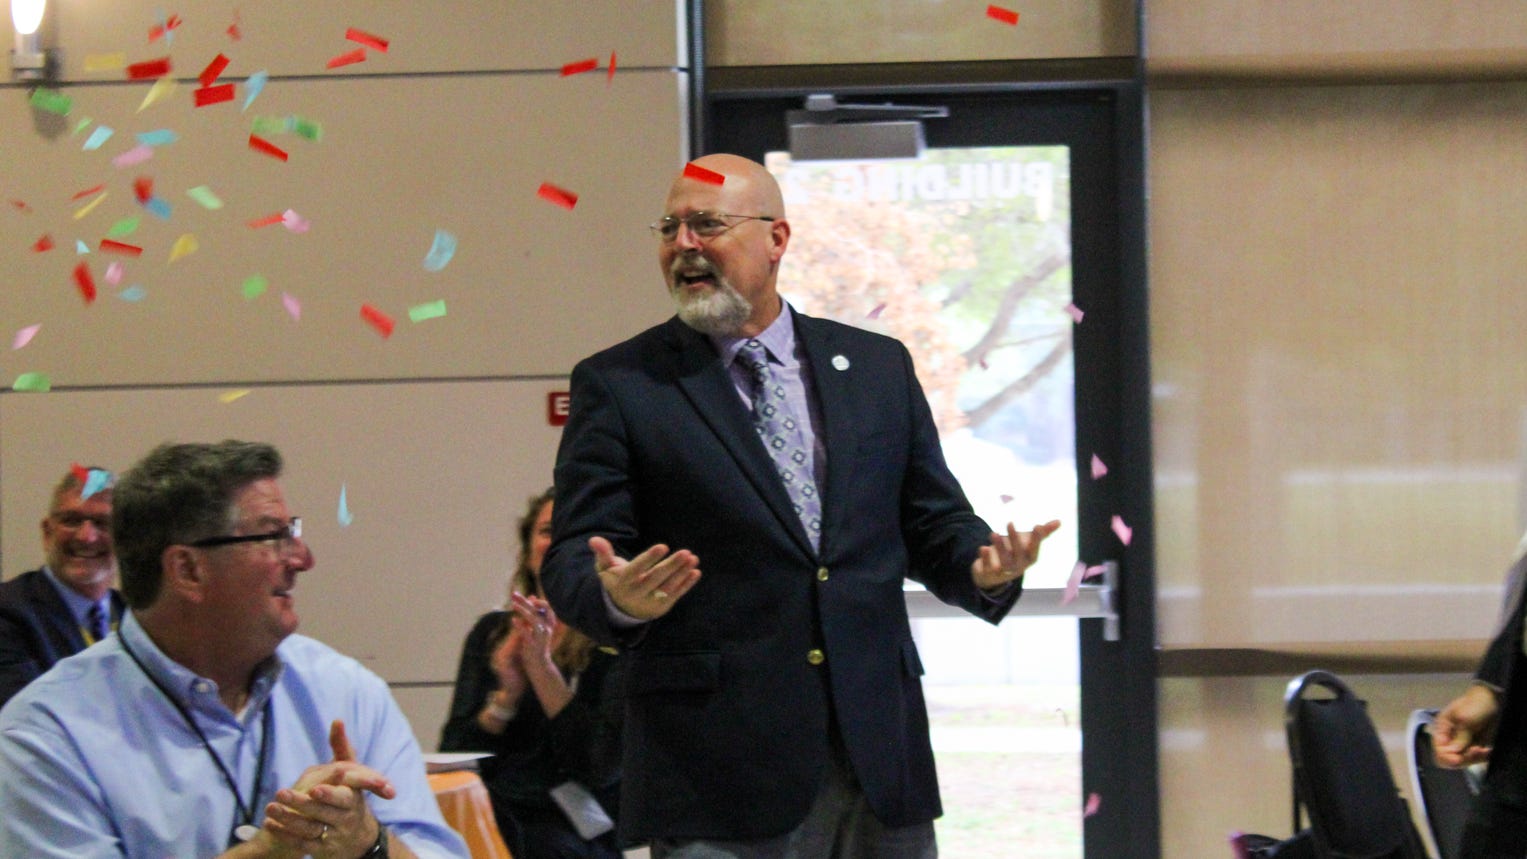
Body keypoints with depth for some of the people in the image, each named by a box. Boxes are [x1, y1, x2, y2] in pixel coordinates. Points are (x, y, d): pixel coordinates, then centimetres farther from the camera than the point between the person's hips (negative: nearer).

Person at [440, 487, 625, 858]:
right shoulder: (492, 633, 17)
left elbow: (601, 767, -10)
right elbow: (452, 758, 9)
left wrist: (542, 666, -14)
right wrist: (505, 697, -8)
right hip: (489, 824, 3)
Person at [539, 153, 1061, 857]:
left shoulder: (878, 366, 13)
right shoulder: (618, 385, 4)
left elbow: (934, 526, 16)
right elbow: (571, 561, -1)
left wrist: (985, 568, -6)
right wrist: (618, 598, -25)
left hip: (882, 759, 3)